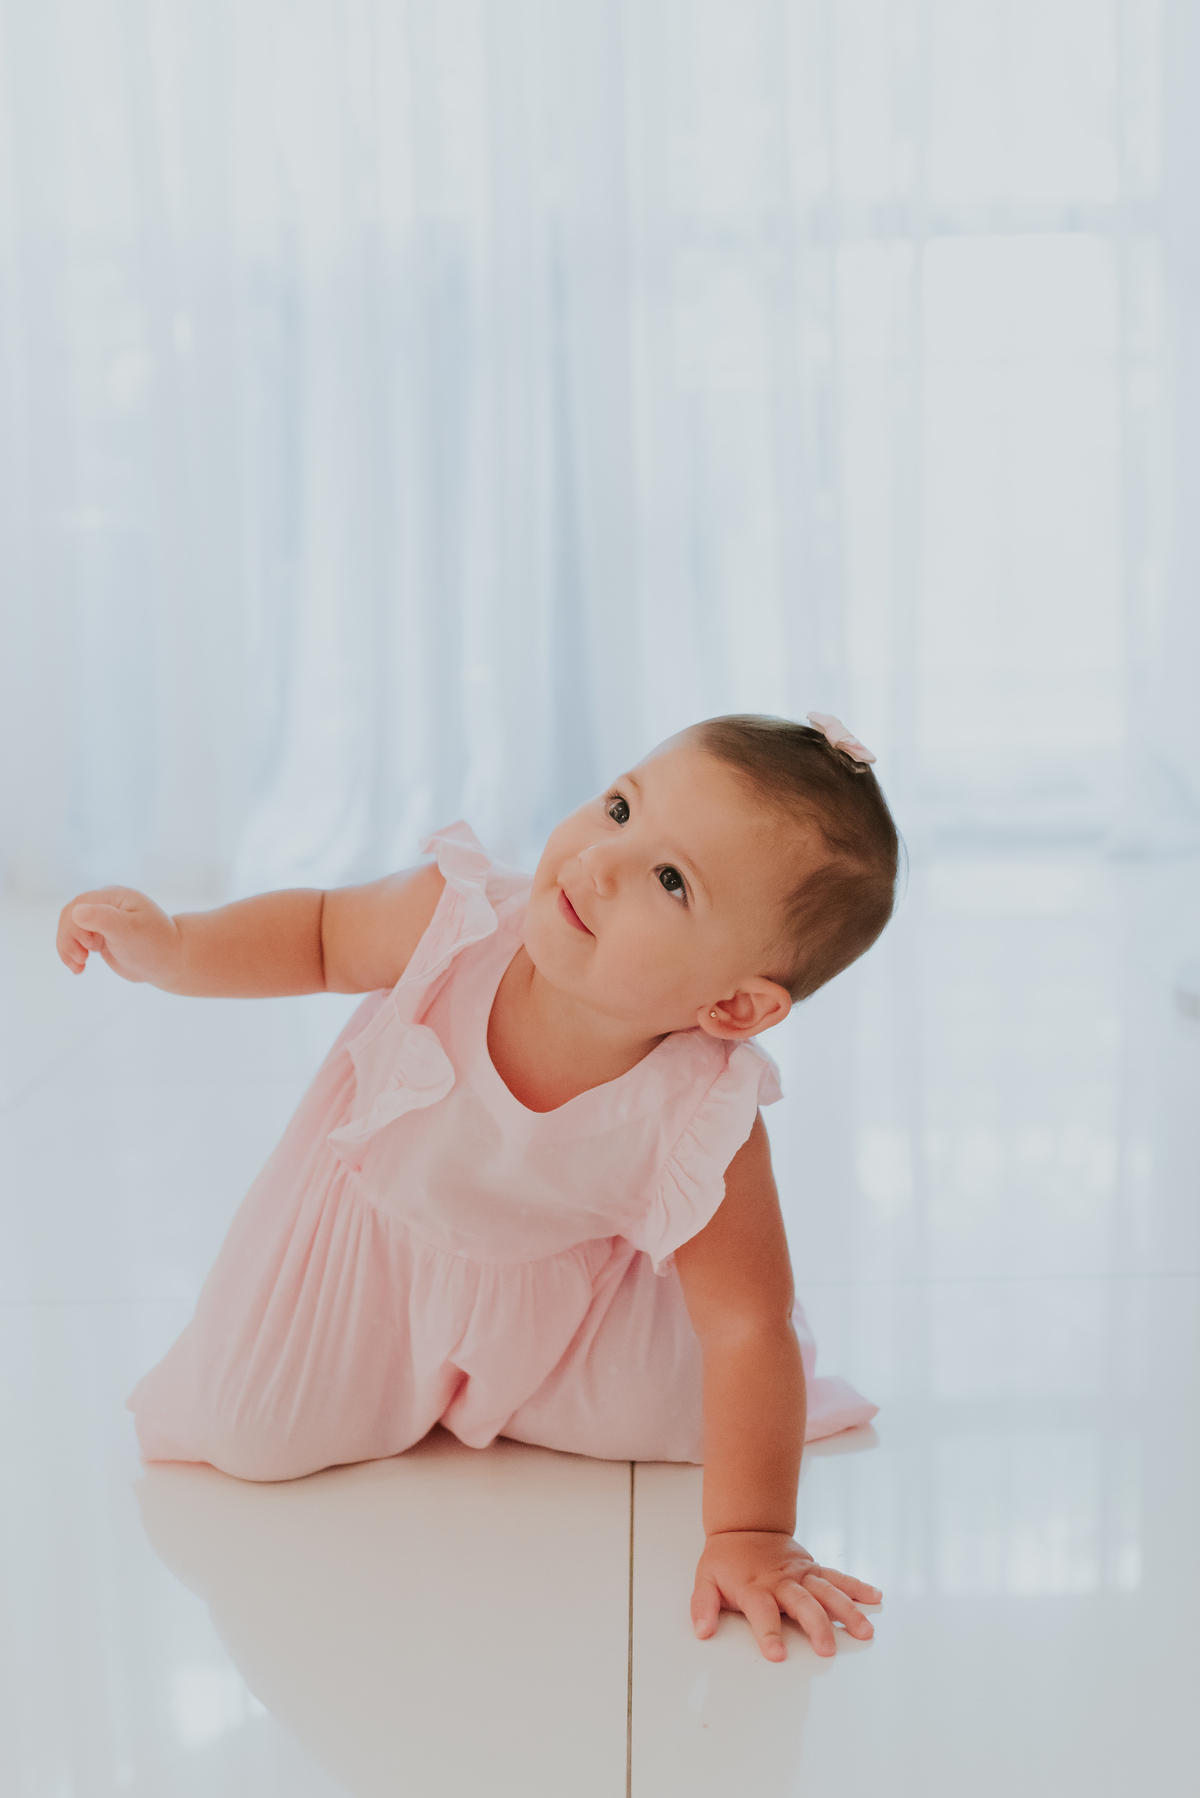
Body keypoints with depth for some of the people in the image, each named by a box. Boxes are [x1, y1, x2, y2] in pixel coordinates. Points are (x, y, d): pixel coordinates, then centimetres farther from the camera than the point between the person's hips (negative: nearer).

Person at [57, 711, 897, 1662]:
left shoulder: (702, 1122, -38)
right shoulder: (461, 916, -34)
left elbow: (749, 1329, -29)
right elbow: (322, 935, -11)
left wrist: (750, 1537, -32)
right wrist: (168, 947, -23)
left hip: (560, 1283, 0)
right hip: (374, 1221, 1)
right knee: (252, 1436, -3)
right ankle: (407, 1379, 29)